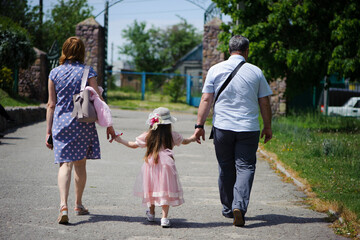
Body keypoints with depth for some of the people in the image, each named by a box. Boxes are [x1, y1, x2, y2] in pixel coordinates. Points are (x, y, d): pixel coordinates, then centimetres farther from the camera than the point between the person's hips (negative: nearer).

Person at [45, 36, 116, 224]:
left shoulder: (54, 73, 3)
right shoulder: (87, 72, -3)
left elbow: (51, 104, 4)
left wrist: (48, 130, 9)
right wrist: (108, 125, 2)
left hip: (61, 123, 1)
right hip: (83, 123, -1)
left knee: (65, 164, -3)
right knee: (80, 164, 13)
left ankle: (63, 205, -23)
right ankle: (78, 205, 27)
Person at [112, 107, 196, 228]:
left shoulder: (148, 136, 3)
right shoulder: (172, 135, 4)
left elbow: (133, 144, 11)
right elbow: (185, 141, 22)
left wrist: (120, 140, 27)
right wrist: (194, 137, 44)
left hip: (151, 165, 2)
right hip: (166, 165, -1)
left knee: (152, 188, 18)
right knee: (165, 190, 1)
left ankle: (151, 213, 36)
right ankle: (164, 217, -9)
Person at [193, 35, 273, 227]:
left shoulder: (215, 70, 2)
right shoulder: (255, 72, 2)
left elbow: (206, 99, -1)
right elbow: (265, 103, 7)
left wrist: (199, 125, 2)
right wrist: (268, 127, 17)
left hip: (222, 128, 1)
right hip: (248, 129, -1)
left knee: (226, 168, 12)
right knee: (245, 167, 0)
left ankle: (228, 209, 20)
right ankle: (239, 206, -18)